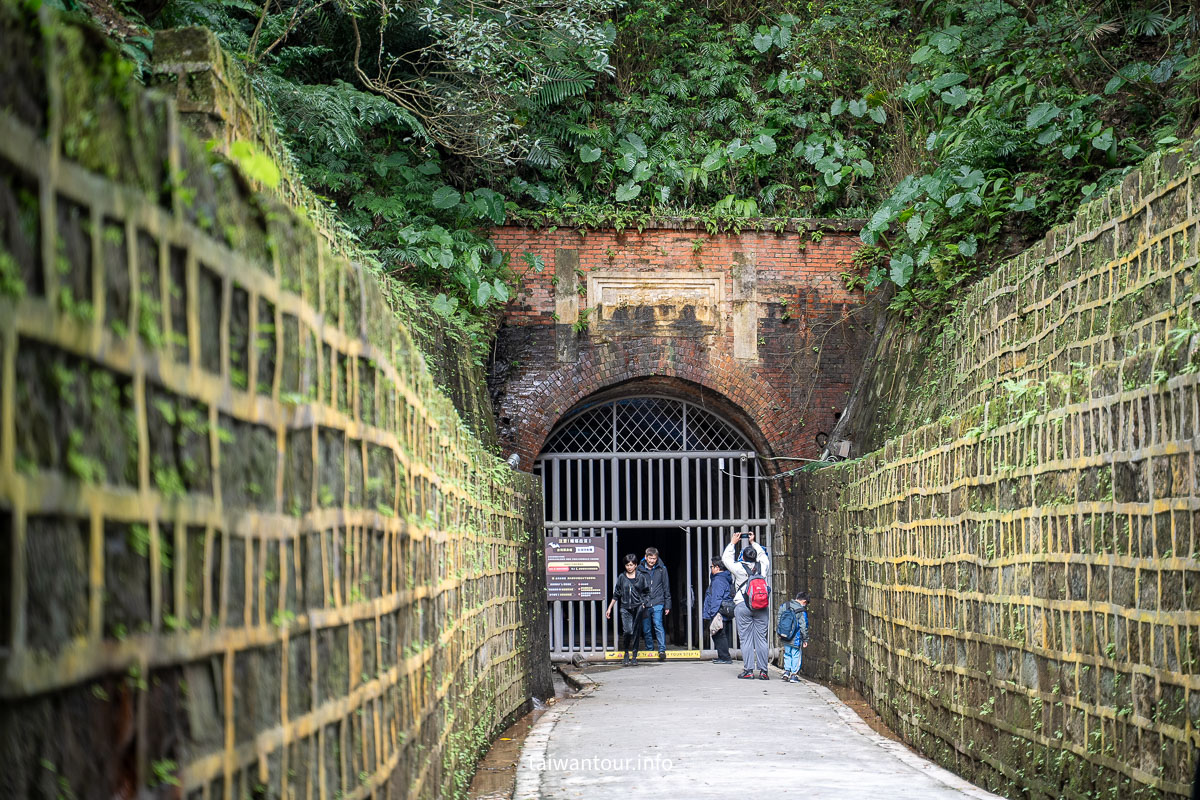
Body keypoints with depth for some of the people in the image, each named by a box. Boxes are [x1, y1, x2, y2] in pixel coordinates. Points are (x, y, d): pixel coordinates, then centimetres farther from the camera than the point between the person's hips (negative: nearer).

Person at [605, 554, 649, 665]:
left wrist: (643, 604, 1)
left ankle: (634, 655, 9)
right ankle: (626, 653, 6)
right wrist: (609, 608, 12)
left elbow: (644, 593, 14)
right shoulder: (621, 577, 7)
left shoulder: (641, 577, 5)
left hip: (638, 607, 0)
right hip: (625, 608, 0)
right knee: (627, 631, -14)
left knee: (635, 632, 0)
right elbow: (616, 594, 13)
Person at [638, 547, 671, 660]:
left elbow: (666, 588, 10)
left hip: (657, 603, -2)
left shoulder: (661, 569, 5)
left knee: (658, 625, -17)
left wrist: (667, 605, 8)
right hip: (644, 604, 2)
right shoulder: (639, 569, 4)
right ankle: (649, 650, 19)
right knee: (646, 629, 5)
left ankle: (662, 650, -17)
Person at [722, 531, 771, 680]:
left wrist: (733, 543, 23)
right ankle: (763, 671, 2)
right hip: (761, 606, 3)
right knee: (761, 638, 3)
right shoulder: (762, 566, 4)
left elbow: (726, 558, 13)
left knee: (746, 639, 0)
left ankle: (748, 670, -2)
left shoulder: (739, 568, -4)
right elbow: (763, 554, 27)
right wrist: (753, 543, 37)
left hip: (742, 605, -3)